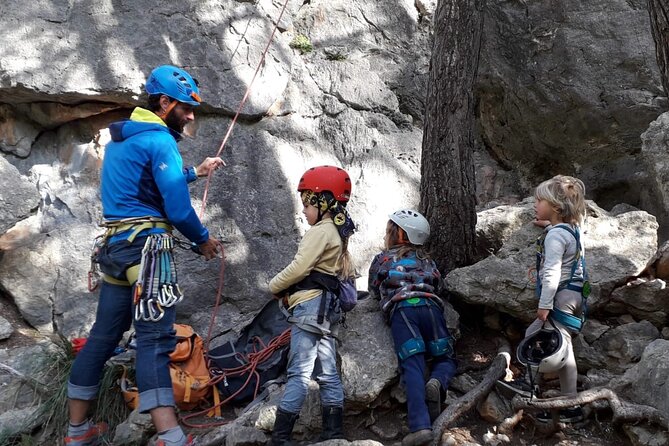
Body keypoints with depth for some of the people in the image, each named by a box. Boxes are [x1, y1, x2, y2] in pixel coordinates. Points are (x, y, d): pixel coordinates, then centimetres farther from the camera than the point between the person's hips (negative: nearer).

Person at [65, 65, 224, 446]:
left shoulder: (121, 138, 18)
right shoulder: (161, 141, -10)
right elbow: (178, 209, -14)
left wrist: (195, 172, 33)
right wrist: (203, 239, 2)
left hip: (115, 246, 9)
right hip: (145, 247, -9)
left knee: (104, 335, 14)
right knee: (156, 337, -14)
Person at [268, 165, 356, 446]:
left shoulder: (320, 231, -10)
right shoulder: (339, 234, 20)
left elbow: (299, 268, -17)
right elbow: (348, 272, 24)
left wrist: (275, 286, -2)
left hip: (310, 305, -10)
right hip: (328, 308, 10)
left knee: (299, 373, -11)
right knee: (328, 372, 9)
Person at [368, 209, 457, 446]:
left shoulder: (381, 259, 25)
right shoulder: (427, 261, 31)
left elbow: (374, 291, 33)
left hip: (401, 309, -2)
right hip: (430, 306, 2)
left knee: (412, 366, -13)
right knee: (446, 359, 15)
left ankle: (420, 426, -32)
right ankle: (437, 382, -21)